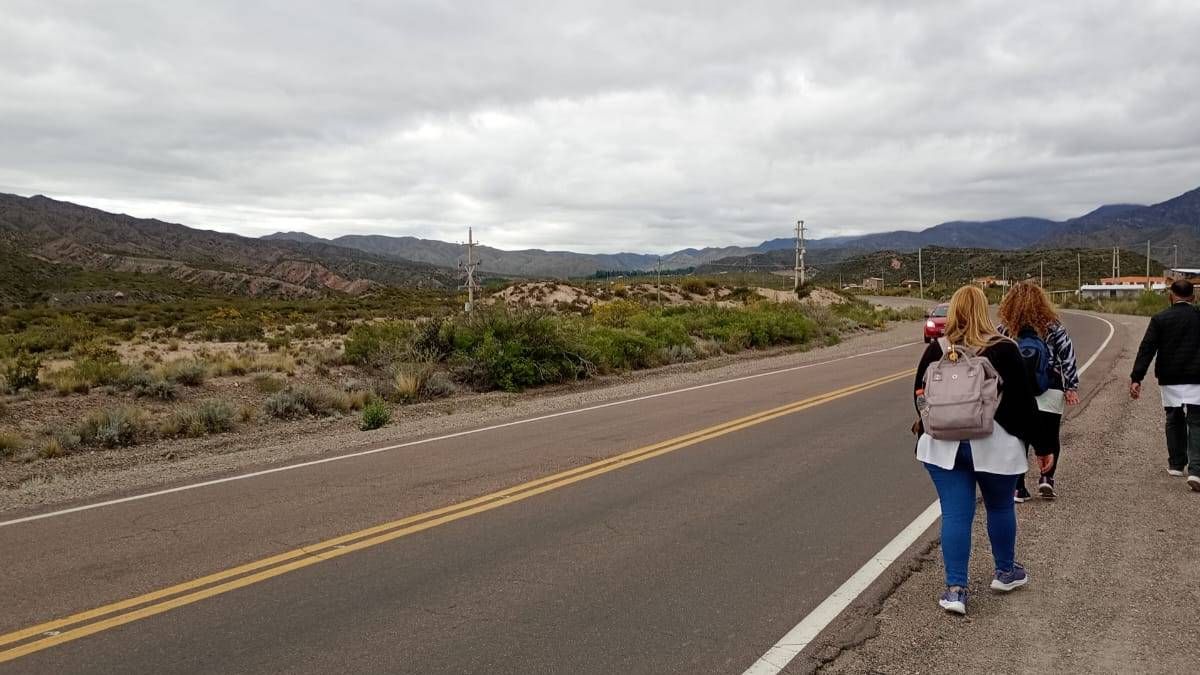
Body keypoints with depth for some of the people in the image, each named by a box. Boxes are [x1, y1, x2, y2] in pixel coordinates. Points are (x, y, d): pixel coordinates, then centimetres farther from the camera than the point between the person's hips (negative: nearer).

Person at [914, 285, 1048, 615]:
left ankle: (955, 588, 1)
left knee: (955, 514, 4)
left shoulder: (936, 350, -1)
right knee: (1000, 507, 20)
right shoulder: (1004, 350, -7)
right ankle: (1005, 572, 37)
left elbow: (920, 397, 7)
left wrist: (931, 431, 24)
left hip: (944, 445, 1)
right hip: (995, 446, -1)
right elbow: (1024, 402, -5)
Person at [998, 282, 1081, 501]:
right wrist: (1072, 387, 1)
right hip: (1049, 393, 0)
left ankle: (1018, 487, 9)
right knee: (1049, 438, 14)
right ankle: (1047, 477, -3)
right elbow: (1068, 356, -2)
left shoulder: (1004, 329, -1)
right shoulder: (1053, 327, 0)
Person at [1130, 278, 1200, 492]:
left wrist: (1136, 378, -11)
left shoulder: (1160, 319, -3)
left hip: (1169, 380, 0)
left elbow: (1146, 350, -9)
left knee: (1174, 421, 17)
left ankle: (1176, 464, 26)